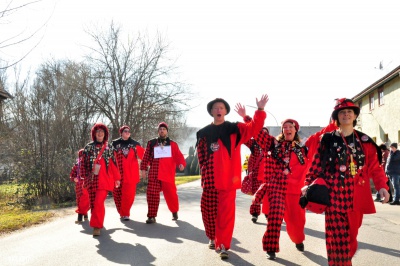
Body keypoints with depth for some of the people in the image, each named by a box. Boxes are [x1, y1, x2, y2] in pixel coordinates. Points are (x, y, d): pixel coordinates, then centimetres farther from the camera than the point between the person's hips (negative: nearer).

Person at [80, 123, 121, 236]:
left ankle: (97, 226, -6)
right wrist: (85, 176, 3)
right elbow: (83, 163, 9)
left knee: (99, 202, -14)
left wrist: (117, 178, 9)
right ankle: (97, 223, 26)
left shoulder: (109, 147, 7)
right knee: (93, 203, 6)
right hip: (91, 179, 2)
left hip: (104, 180, -2)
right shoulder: (89, 147, 9)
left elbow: (113, 163, 8)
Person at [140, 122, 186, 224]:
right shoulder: (151, 143, 11)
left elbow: (178, 155, -2)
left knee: (171, 193, 3)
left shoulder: (172, 144, 8)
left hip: (168, 174, -1)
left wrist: (181, 163, -21)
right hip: (154, 174, 1)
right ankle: (151, 216, 8)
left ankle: (174, 212, 28)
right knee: (152, 194, -2)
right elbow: (146, 157, 12)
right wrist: (143, 169, 7)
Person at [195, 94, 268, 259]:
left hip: (228, 179, -3)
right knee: (208, 211, 12)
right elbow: (201, 156, 14)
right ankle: (212, 238, 35)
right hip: (209, 179, 3)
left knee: (226, 213, -3)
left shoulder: (234, 129, 3)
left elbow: (253, 128, -11)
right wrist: (205, 173, 5)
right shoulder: (204, 133, 9)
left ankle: (223, 245, 7)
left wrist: (260, 109, -23)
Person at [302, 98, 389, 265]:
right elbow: (316, 164, 1)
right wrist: (308, 184, -11)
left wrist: (382, 186, -9)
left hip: (356, 197, 3)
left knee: (351, 236, 13)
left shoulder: (364, 141, 8)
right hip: (334, 196, -3)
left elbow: (375, 166, 5)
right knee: (337, 238, -4)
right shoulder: (328, 139, 1)